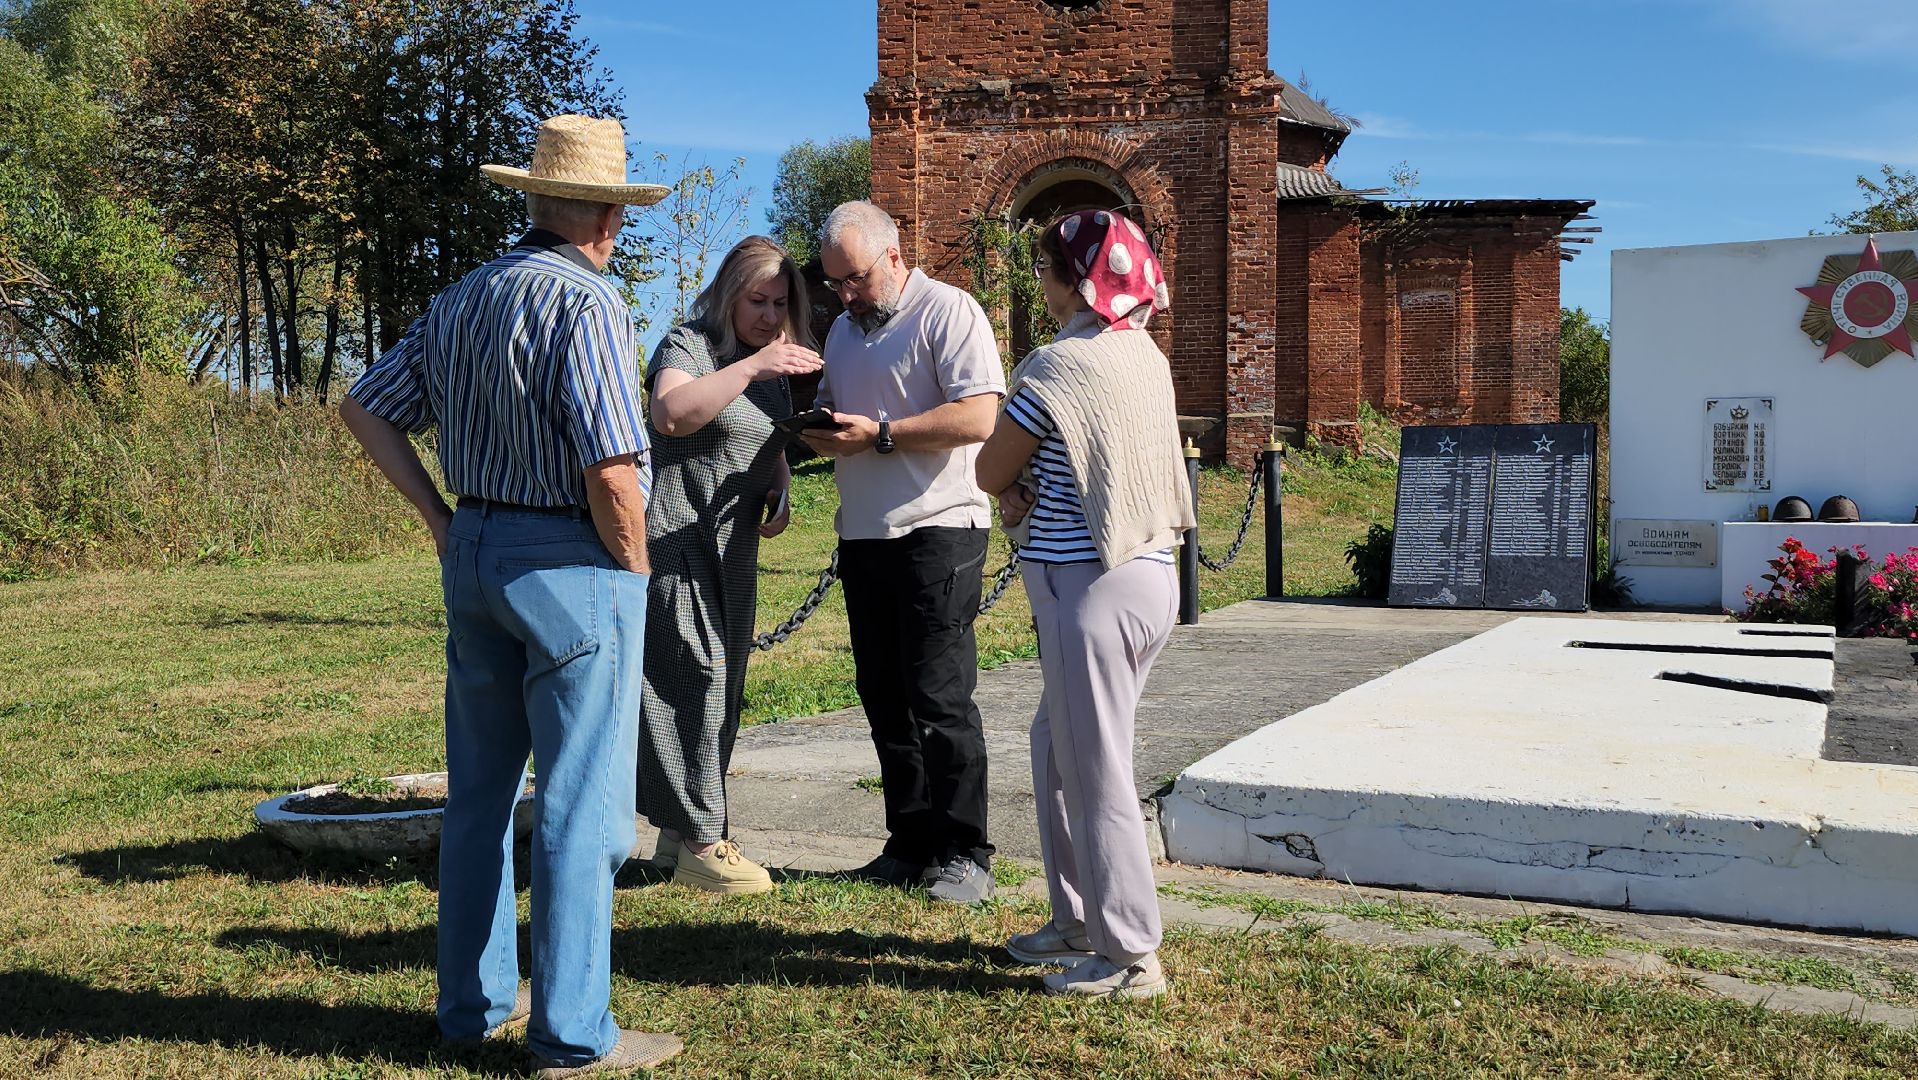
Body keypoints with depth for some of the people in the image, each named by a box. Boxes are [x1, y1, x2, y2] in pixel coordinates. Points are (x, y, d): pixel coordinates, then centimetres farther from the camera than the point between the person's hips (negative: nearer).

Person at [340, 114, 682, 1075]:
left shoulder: (461, 300, 10)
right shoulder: (586, 302, -15)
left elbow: (366, 406, 14)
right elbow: (612, 471, -22)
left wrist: (438, 517, 12)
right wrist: (634, 573, -7)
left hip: (474, 554, 8)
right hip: (570, 564, -8)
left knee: (479, 793, 16)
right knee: (580, 806, 1)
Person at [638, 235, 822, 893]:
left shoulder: (775, 367, 15)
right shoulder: (689, 346, -10)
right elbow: (669, 414, -31)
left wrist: (779, 494, 9)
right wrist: (749, 368, -36)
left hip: (733, 547, 8)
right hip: (676, 538, -8)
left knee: (721, 688, 10)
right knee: (693, 678, -11)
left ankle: (680, 832, 20)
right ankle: (700, 843, -5)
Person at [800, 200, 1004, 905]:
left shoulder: (949, 311, -7)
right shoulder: (844, 327, 19)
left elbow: (977, 418, -18)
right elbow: (831, 406, 26)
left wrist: (878, 435, -18)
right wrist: (818, 428, 1)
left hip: (936, 530, -8)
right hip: (862, 534, 8)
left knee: (939, 698, -7)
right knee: (884, 699, 10)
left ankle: (963, 854, 4)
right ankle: (912, 845, 20)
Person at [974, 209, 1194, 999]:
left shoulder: (1059, 364, -15)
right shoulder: (1146, 355, 10)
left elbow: (990, 472, -5)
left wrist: (1016, 489, 14)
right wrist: (1030, 491, 2)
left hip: (1091, 586, -9)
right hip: (1151, 574, 9)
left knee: (1095, 772, 1)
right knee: (1057, 747, 20)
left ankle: (1129, 956, 10)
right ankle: (1079, 920, 30)